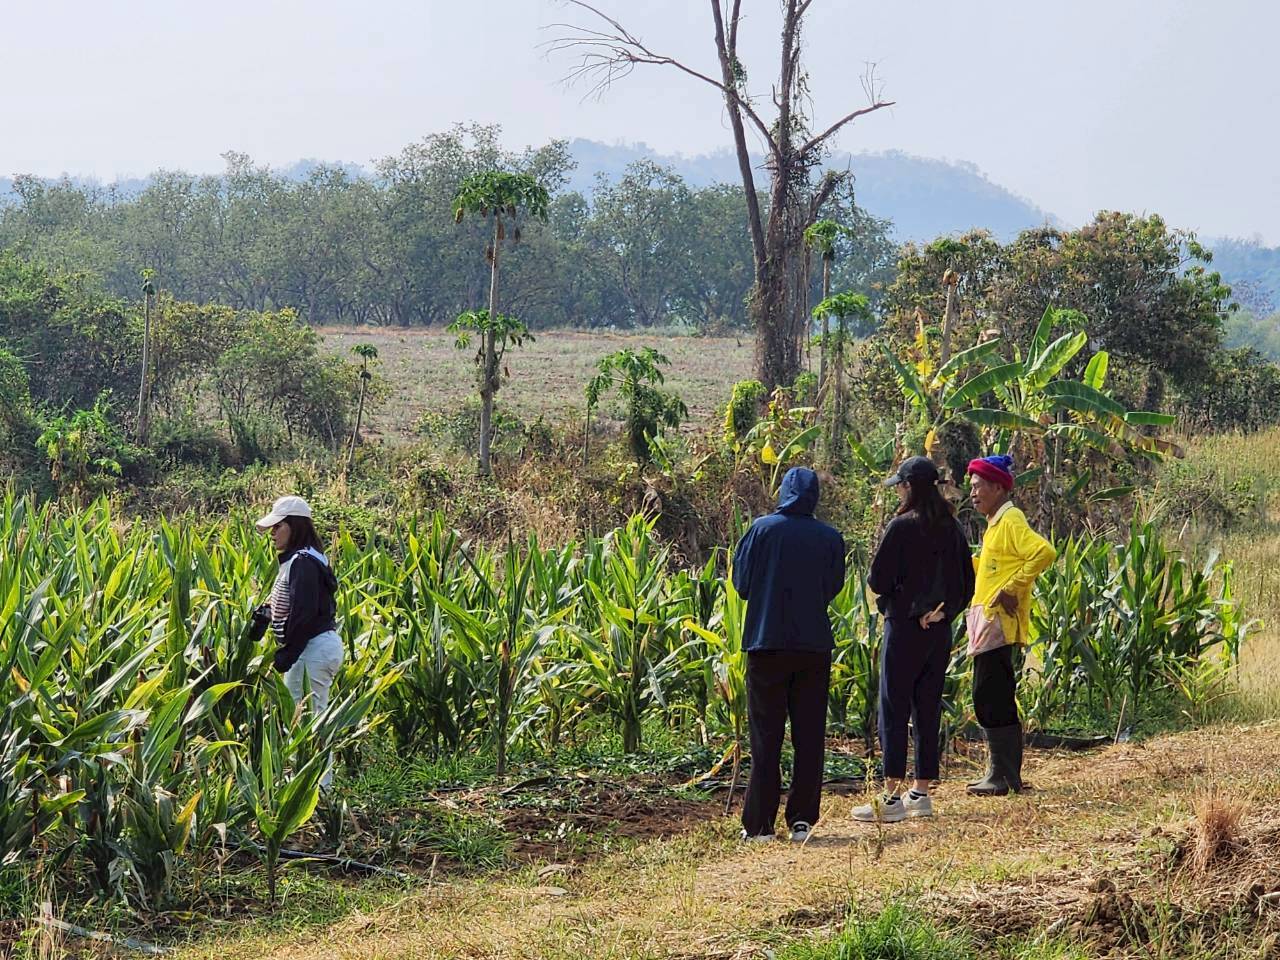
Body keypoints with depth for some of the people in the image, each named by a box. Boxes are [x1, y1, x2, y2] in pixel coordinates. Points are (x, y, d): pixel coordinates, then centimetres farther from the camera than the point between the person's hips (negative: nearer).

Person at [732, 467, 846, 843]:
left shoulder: (762, 529, -6)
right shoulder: (831, 538, -1)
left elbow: (741, 582, -1)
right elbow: (833, 588, 9)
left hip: (766, 644, -1)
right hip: (815, 646, 1)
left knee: (765, 739, 3)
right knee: (810, 737, 8)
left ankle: (759, 823, 2)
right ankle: (802, 820, 6)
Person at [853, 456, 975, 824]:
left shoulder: (902, 527, -13)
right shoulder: (952, 529, 7)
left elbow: (878, 581, -12)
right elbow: (966, 583, 11)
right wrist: (945, 611, 8)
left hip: (905, 627, -6)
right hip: (940, 631, 6)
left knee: (893, 711, -3)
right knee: (928, 710, 12)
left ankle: (891, 798, -6)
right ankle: (921, 794, 15)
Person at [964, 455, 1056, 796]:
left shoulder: (1011, 520, -11)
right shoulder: (996, 522, 19)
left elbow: (1044, 553, -25)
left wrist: (1012, 588, -23)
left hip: (998, 621, -11)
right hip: (986, 619, 11)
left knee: (990, 698, -10)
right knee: (996, 699, 13)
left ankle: (1003, 777, -9)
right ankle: (1002, 774, 17)